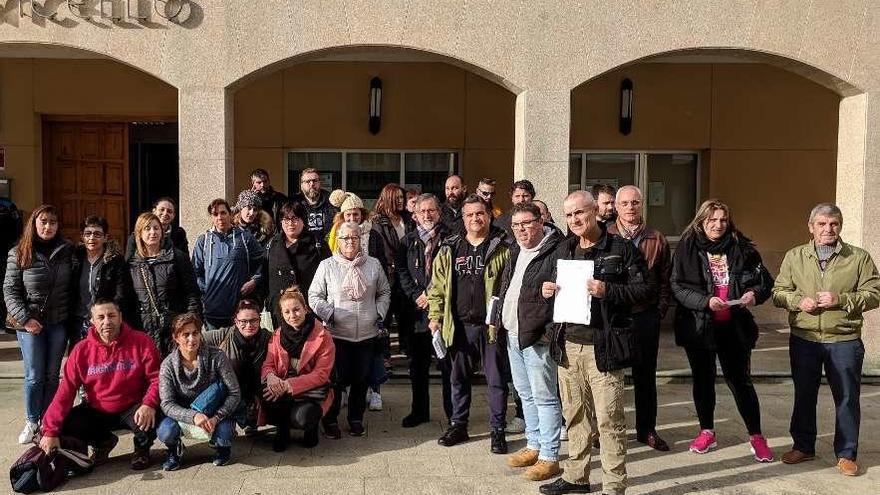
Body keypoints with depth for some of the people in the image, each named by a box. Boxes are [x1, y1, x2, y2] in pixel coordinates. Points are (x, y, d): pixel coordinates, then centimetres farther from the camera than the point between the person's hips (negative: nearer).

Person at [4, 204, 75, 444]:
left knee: (52, 375, 9)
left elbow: (74, 284, 5)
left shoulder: (67, 251, 1)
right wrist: (24, 318, -12)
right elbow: (10, 290, -3)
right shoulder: (18, 254, -4)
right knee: (34, 376, 2)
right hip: (30, 323, -1)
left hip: (59, 323, 2)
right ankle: (31, 422, 19)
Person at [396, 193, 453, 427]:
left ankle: (453, 412, 11)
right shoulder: (407, 241, 12)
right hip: (417, 310, 3)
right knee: (417, 364, 10)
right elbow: (402, 272, 6)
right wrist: (417, 295, -7)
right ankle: (419, 411, 22)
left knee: (447, 363, 0)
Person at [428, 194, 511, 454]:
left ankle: (497, 430, 17)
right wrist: (435, 316, 4)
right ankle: (458, 425, 28)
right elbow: (438, 285, 9)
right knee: (458, 378, 14)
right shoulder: (450, 249, 7)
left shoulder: (502, 248, -2)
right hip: (459, 325, 3)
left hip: (493, 325, -3)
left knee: (497, 380, 5)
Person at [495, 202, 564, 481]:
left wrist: (551, 330, -21)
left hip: (537, 337, -9)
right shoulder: (516, 252, 14)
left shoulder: (554, 252, -15)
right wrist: (500, 321, 16)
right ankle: (534, 446, 32)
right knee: (525, 394, 18)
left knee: (544, 397, -1)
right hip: (513, 335, 9)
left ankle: (549, 457, 8)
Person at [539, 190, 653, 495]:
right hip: (568, 345, 6)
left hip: (602, 347, -6)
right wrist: (547, 291, 3)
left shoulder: (621, 249, -5)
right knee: (575, 416, 15)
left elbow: (646, 289, -8)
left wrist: (608, 291, -20)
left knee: (609, 420, -2)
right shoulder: (564, 249, 14)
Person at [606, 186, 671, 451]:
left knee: (645, 375, 12)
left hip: (646, 317, 2)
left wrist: (660, 309, 0)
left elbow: (665, 279, 9)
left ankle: (647, 429, 25)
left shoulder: (656, 240, 6)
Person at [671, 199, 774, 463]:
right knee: (703, 379, 13)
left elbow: (765, 280, 8)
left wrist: (755, 293, -13)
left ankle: (756, 436, 18)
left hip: (734, 327, 0)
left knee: (740, 380, 2)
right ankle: (707, 432, 29)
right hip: (698, 325, 0)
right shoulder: (687, 248, -5)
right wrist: (705, 301, -22)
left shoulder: (742, 249, 0)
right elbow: (677, 286, -9)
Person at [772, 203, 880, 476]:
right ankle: (803, 446, 28)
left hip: (844, 341, -2)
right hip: (803, 340, 2)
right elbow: (778, 292, 8)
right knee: (804, 395, 13)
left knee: (847, 398, 6)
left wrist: (841, 300, -17)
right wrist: (798, 301, -12)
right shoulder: (794, 256, 6)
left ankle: (846, 454, 21)